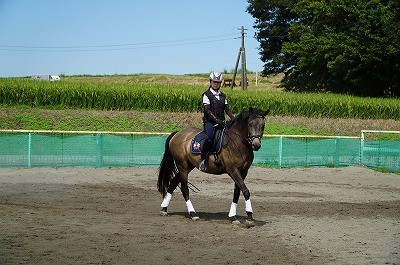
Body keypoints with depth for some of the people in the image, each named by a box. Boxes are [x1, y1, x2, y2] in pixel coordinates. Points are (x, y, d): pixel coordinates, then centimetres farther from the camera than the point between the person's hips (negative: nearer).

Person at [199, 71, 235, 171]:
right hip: (209, 121, -6)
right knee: (210, 137, -33)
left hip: (221, 122, 6)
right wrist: (216, 119, -25)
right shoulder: (207, 95, 0)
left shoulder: (223, 96, 18)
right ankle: (203, 160, -29)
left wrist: (234, 119, -2)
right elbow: (207, 110, -12)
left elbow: (227, 109, 15)